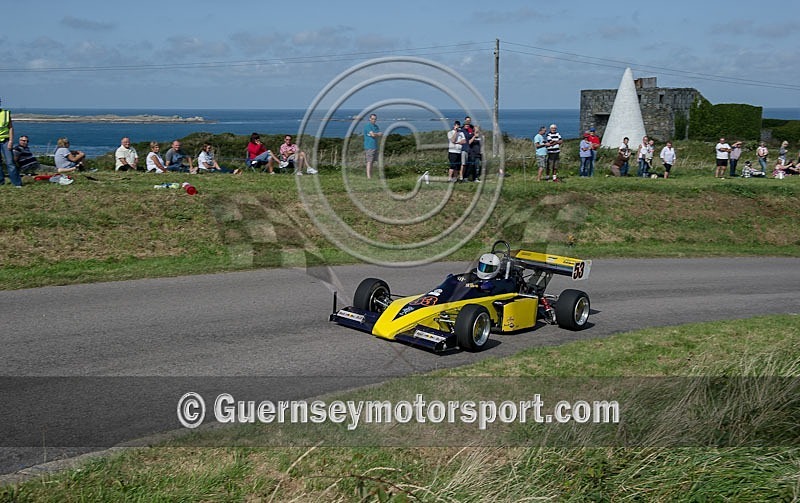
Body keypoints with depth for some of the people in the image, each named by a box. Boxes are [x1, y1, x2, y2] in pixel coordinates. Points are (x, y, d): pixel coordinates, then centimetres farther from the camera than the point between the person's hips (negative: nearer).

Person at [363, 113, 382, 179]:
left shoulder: (376, 126, 17)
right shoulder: (367, 126, -9)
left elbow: (381, 134, 7)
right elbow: (373, 135, -18)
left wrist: (375, 134, -12)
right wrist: (378, 134, 1)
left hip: (375, 146, 8)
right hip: (369, 146, -8)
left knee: (372, 162, 9)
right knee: (369, 162, -11)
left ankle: (371, 176, 12)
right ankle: (368, 177, -13)